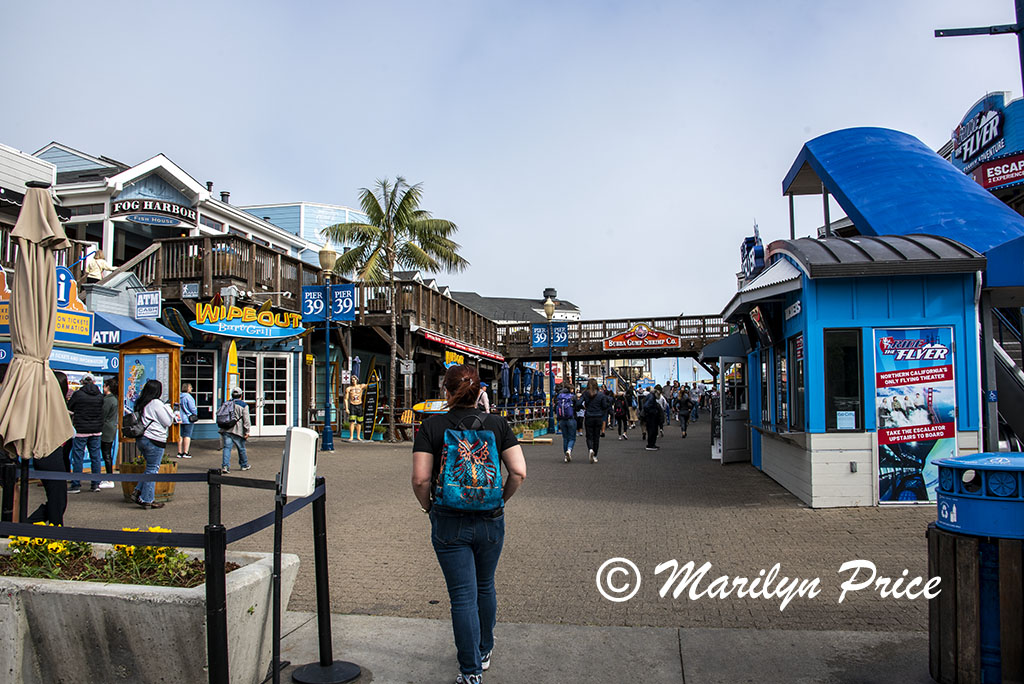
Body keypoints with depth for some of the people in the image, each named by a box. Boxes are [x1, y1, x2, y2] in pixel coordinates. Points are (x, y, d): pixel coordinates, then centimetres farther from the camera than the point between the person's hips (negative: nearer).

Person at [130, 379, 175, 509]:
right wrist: (169, 409, 4)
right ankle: (147, 500, 4)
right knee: (152, 470, 0)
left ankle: (138, 492, 12)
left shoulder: (140, 403, 11)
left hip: (141, 439, 8)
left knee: (150, 468, 20)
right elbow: (167, 422, -10)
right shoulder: (157, 403, -14)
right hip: (155, 440, -8)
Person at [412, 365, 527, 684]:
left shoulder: (432, 426, -9)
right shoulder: (497, 423, -3)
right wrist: (501, 500, 7)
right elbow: (519, 472, -8)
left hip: (449, 523, -2)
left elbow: (421, 479, -14)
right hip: (491, 521, 3)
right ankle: (484, 651, 40)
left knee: (463, 597, 5)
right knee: (485, 587, 21)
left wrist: (428, 506, 4)